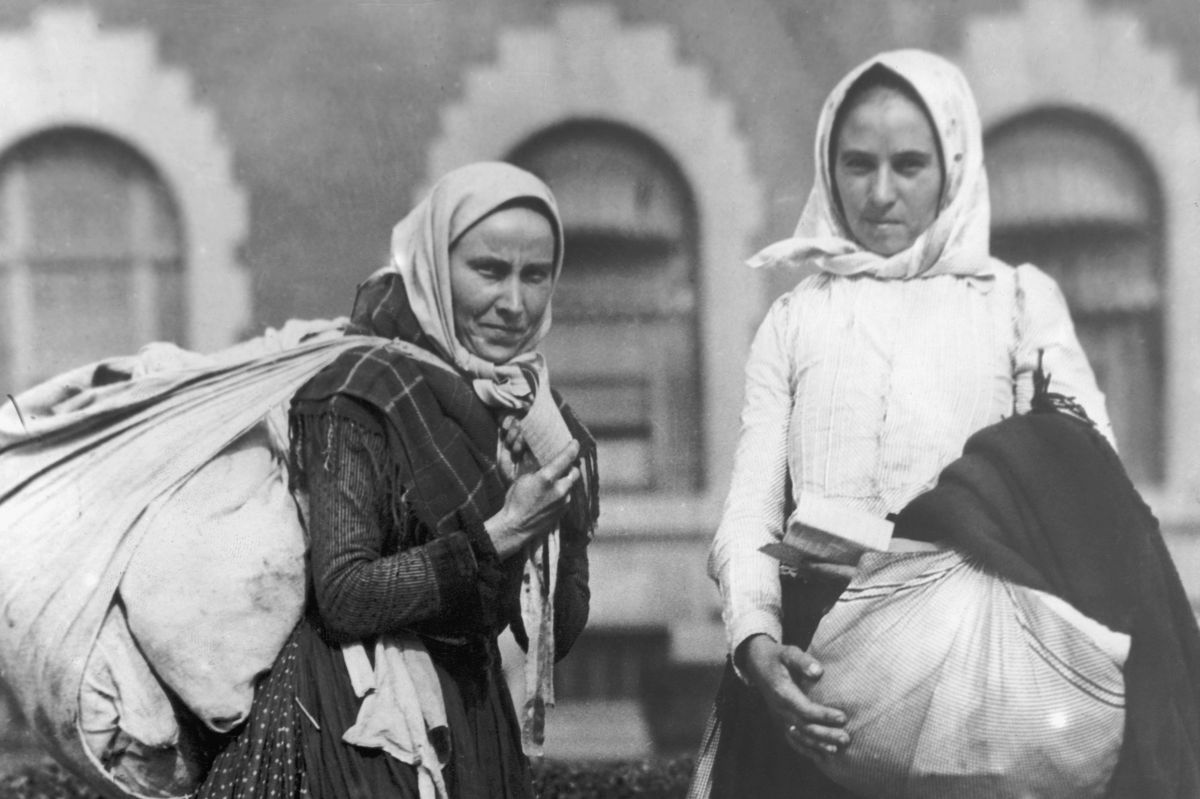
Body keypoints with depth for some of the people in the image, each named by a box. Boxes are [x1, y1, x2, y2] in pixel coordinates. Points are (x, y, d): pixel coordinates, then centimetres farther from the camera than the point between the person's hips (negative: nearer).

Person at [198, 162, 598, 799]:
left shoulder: (544, 423, 6)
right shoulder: (362, 397, -12)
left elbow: (557, 637, 6)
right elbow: (343, 598, -19)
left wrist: (547, 530, -12)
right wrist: (498, 536, -24)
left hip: (474, 727, 6)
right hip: (356, 732, -6)